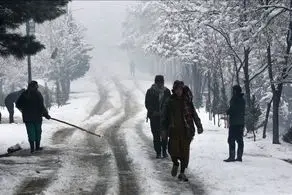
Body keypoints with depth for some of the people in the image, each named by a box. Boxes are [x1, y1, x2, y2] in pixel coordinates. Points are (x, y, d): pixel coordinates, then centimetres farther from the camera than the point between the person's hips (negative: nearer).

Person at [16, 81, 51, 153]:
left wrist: (22, 110, 25)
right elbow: (41, 106, -14)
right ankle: (37, 146, 18)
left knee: (30, 132, 7)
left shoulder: (24, 94, 0)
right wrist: (46, 115, -4)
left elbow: (18, 104, 5)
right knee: (38, 131, 13)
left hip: (27, 117, 2)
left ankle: (32, 148, 2)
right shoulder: (38, 94, -11)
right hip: (37, 116, -2)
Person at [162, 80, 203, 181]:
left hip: (186, 131, 0)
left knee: (185, 152, 0)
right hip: (174, 130, 0)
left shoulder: (187, 101, 5)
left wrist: (199, 126, 0)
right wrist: (164, 129, 7)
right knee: (173, 150, -8)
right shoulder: (170, 102, 5)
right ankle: (175, 163, 25)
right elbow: (165, 117, 11)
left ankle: (182, 173, 10)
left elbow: (194, 114, 7)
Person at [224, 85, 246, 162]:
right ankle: (239, 156, 10)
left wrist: (227, 112, 5)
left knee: (231, 140, -6)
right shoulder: (242, 100, 14)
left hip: (234, 123, -8)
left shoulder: (234, 99, -13)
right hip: (241, 122, 8)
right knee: (240, 140, 9)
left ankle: (232, 156, -10)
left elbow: (231, 110, -16)